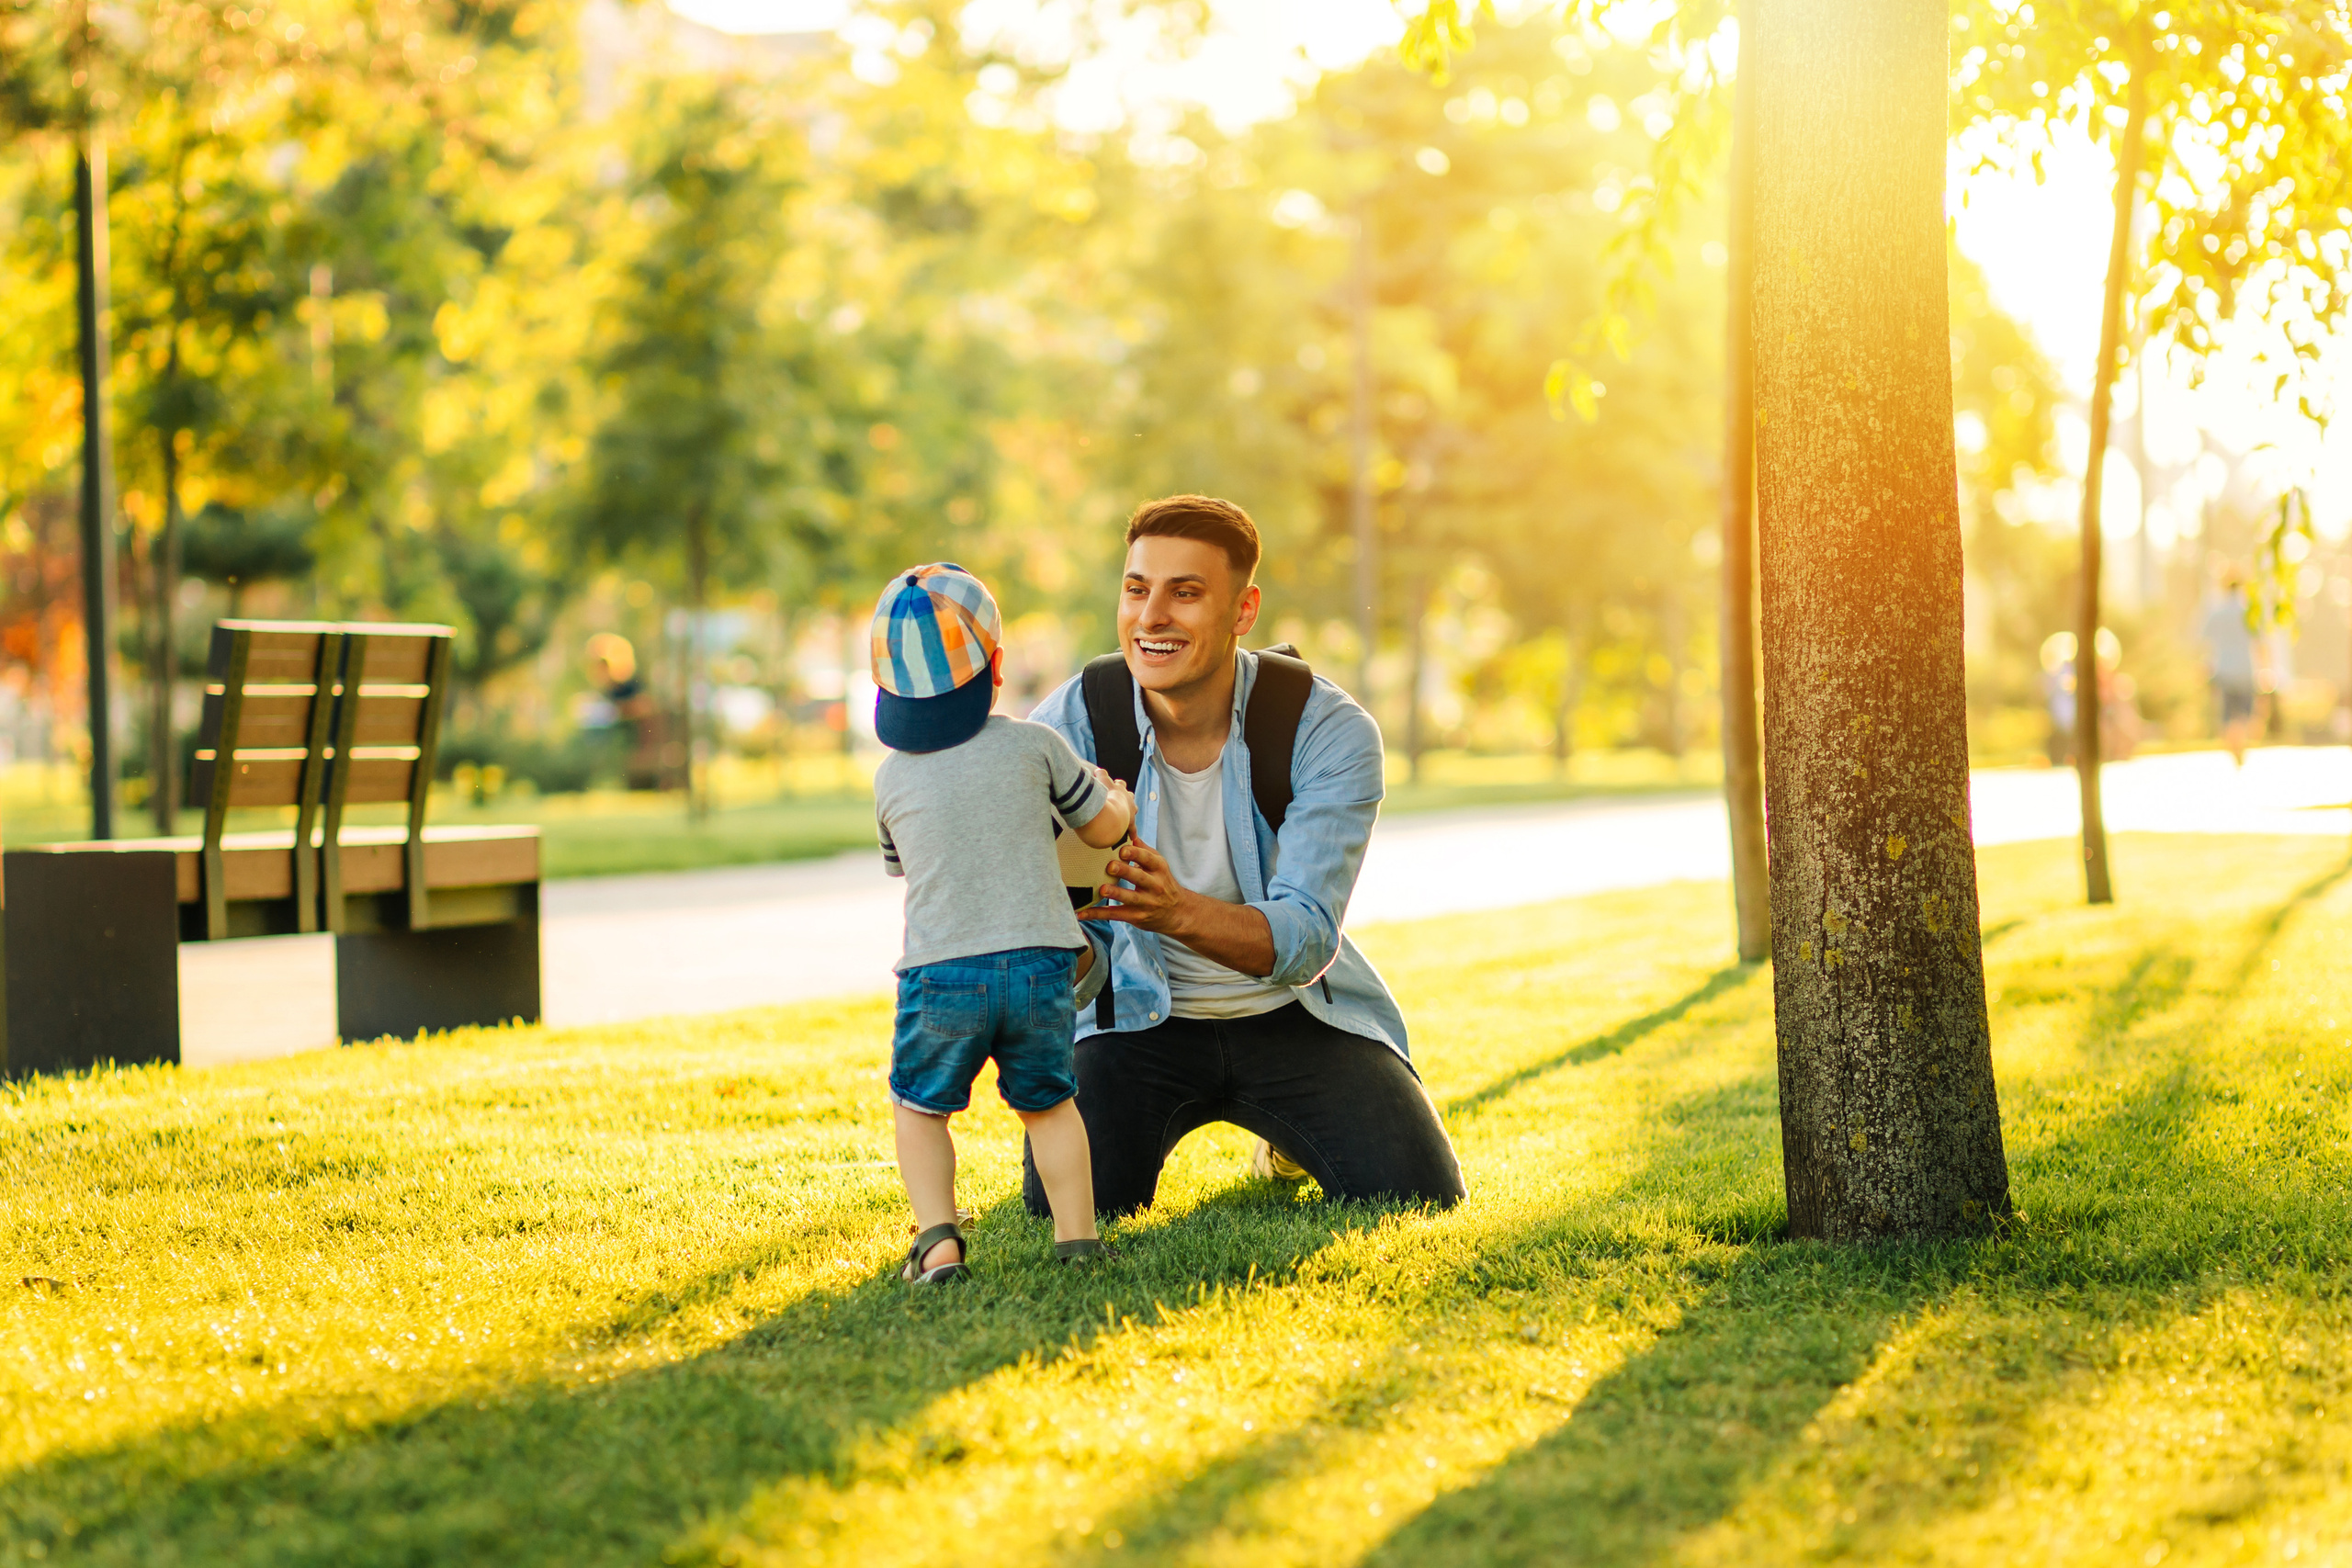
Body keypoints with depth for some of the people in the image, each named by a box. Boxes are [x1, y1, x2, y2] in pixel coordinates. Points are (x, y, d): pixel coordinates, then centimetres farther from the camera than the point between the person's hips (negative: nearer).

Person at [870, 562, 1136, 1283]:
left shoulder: (892, 779, 3)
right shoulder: (1033, 745, -1)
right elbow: (1104, 827, 10)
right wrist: (1115, 793, 34)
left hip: (939, 974, 0)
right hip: (1039, 964, 0)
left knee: (920, 1108, 15)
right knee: (1048, 1103, 19)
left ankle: (938, 1240, -1)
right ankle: (1077, 1233, 12)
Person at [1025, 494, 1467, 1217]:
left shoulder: (1330, 732, -20)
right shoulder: (1068, 729, -17)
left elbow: (1307, 937, -29)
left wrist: (1179, 911, -49)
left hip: (1290, 1014, 0)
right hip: (1138, 1016, 0)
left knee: (1419, 1197, -17)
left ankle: (1288, 1139, 19)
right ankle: (1147, 1129, 17)